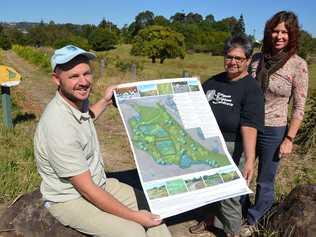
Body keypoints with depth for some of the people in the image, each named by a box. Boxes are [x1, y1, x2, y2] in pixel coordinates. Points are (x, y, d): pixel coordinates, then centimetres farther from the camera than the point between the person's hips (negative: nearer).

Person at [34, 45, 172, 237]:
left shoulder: (78, 99, -5)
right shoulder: (59, 127, -32)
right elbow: (87, 190, -27)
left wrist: (105, 102, 18)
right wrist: (134, 217, -20)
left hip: (99, 183, 8)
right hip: (70, 200, -8)